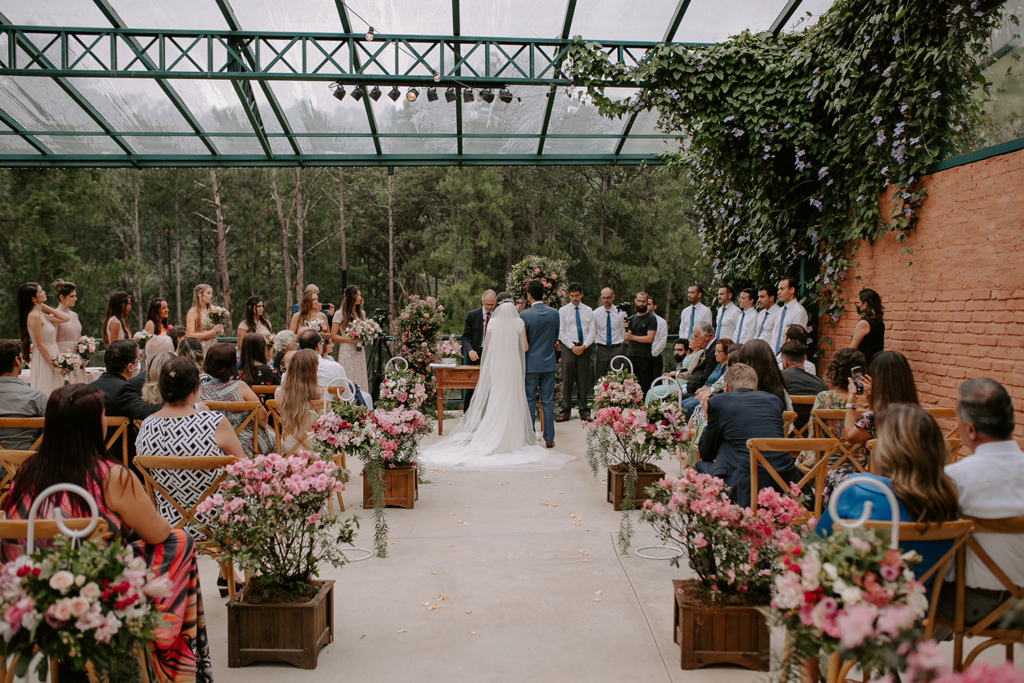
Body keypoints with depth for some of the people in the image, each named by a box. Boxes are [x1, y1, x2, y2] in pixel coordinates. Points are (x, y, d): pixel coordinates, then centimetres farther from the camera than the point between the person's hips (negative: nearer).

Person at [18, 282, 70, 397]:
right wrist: (53, 365, -15)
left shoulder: (41, 315, 10)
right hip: (44, 361, -9)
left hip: (50, 356, 9)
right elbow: (40, 345, -17)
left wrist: (45, 307, 11)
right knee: (46, 396, -6)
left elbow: (65, 318, 14)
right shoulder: (34, 316, -15)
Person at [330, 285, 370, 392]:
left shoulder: (362, 314, 14)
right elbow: (333, 336, -6)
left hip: (360, 353, 5)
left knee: (361, 381, 2)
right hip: (347, 353, -5)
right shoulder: (340, 314, -2)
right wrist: (351, 340, -14)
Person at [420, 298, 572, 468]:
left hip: (495, 364, 2)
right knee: (512, 400, 6)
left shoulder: (492, 322, -1)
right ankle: (511, 437, 8)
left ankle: (494, 436, 14)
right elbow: (525, 347, -2)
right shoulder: (519, 323, -5)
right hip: (513, 365, -2)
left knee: (496, 401, 10)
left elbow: (488, 344, 7)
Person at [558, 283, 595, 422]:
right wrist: (572, 347, -9)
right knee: (567, 381, -2)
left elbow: (592, 332, 5)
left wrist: (583, 346, -9)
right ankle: (566, 412, 4)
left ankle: (584, 412, 10)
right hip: (568, 348, -1)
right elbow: (561, 332, 0)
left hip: (584, 348, 1)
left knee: (583, 381, 4)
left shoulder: (588, 310, 9)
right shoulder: (563, 310, 4)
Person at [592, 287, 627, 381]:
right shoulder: (596, 313, 3)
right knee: (599, 380, 4)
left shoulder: (621, 313, 2)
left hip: (616, 349, 0)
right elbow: (592, 334, 9)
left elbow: (624, 334, 7)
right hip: (601, 349, 1)